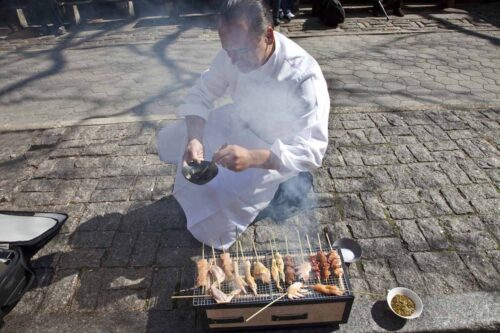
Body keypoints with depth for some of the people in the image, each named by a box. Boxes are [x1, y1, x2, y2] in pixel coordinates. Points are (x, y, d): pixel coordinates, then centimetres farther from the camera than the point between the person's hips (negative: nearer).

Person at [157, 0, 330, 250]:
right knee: (169, 139, 0)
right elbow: (201, 93, -7)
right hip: (237, 125, 7)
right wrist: (194, 139, -26)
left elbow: (312, 150, -34)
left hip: (278, 152, -6)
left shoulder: (303, 76, -32)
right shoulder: (235, 52, -14)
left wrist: (252, 157, -49)